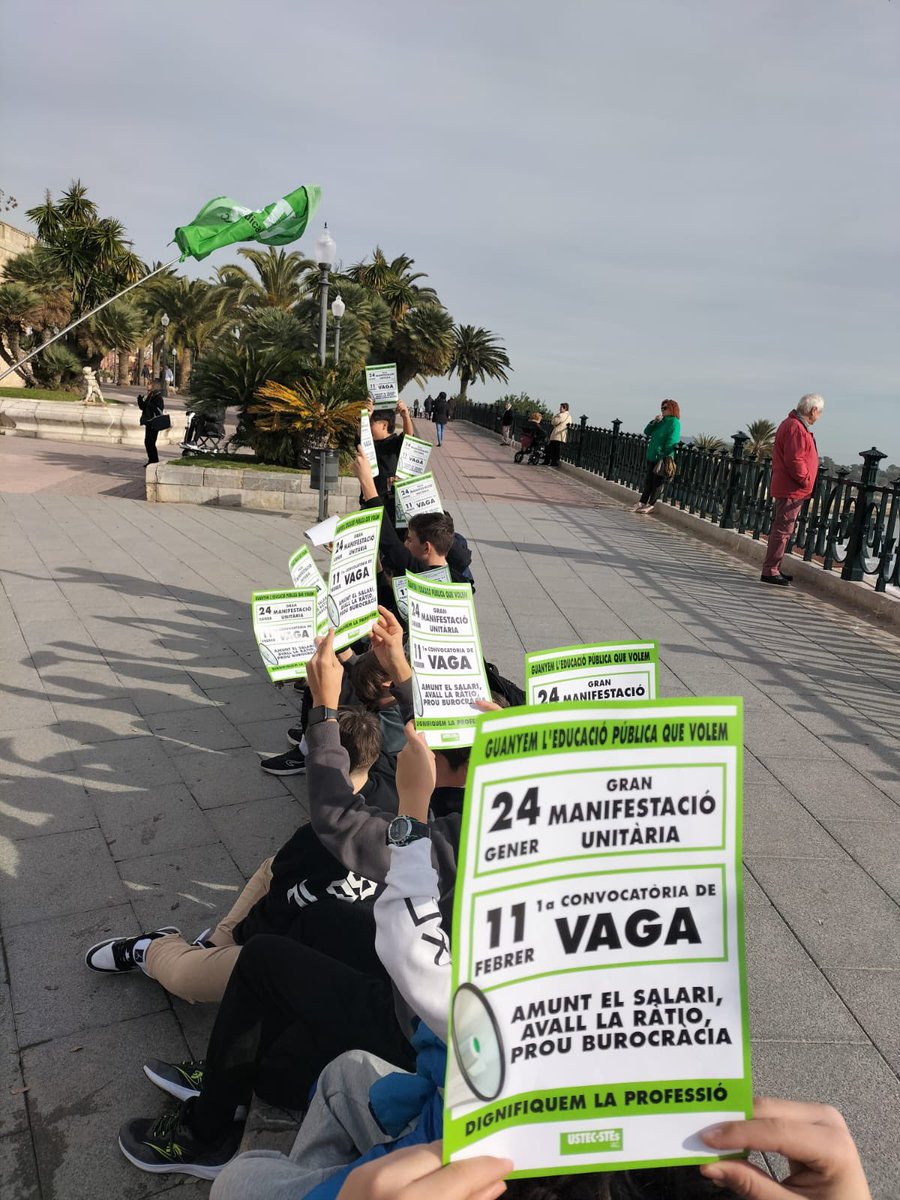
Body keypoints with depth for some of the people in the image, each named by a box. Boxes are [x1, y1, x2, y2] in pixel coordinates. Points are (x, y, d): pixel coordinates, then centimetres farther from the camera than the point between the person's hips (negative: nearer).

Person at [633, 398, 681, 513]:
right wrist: (654, 421, -1)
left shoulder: (674, 422, -10)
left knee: (658, 481, -1)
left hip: (663, 458, -8)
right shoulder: (661, 421, 15)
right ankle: (642, 502, 15)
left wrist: (663, 457, -22)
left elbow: (671, 442, -17)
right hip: (652, 456, 8)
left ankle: (651, 505, 3)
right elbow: (647, 432, 14)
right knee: (648, 480, 10)